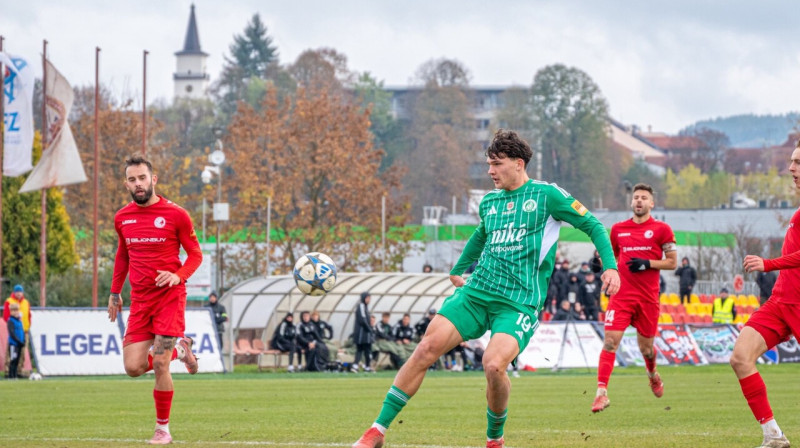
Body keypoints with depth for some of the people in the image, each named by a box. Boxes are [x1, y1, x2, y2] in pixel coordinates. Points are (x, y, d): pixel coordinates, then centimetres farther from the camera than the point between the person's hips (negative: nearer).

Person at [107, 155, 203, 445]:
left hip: (169, 297, -5)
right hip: (140, 299, 5)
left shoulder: (176, 215, -7)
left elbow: (195, 254, 0)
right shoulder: (122, 218, 6)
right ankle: (179, 349, 27)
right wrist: (115, 292, 20)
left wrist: (178, 276, -18)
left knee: (160, 365, -10)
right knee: (133, 367, -3)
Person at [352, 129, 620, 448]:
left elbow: (592, 225, 2)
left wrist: (609, 266, -10)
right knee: (427, 347, -13)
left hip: (519, 302, -5)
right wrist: (458, 269, 45)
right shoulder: (489, 202, 15)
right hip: (476, 293, 5)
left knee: (494, 364, -28)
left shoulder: (545, 195, -2)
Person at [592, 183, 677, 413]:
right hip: (621, 295, 1)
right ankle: (602, 392, -20)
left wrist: (648, 264, -14)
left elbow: (672, 262, 0)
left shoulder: (661, 229, 1)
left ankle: (653, 375, 44)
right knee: (610, 340, -16)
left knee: (646, 347, 9)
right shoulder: (618, 229, 11)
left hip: (648, 297, -1)